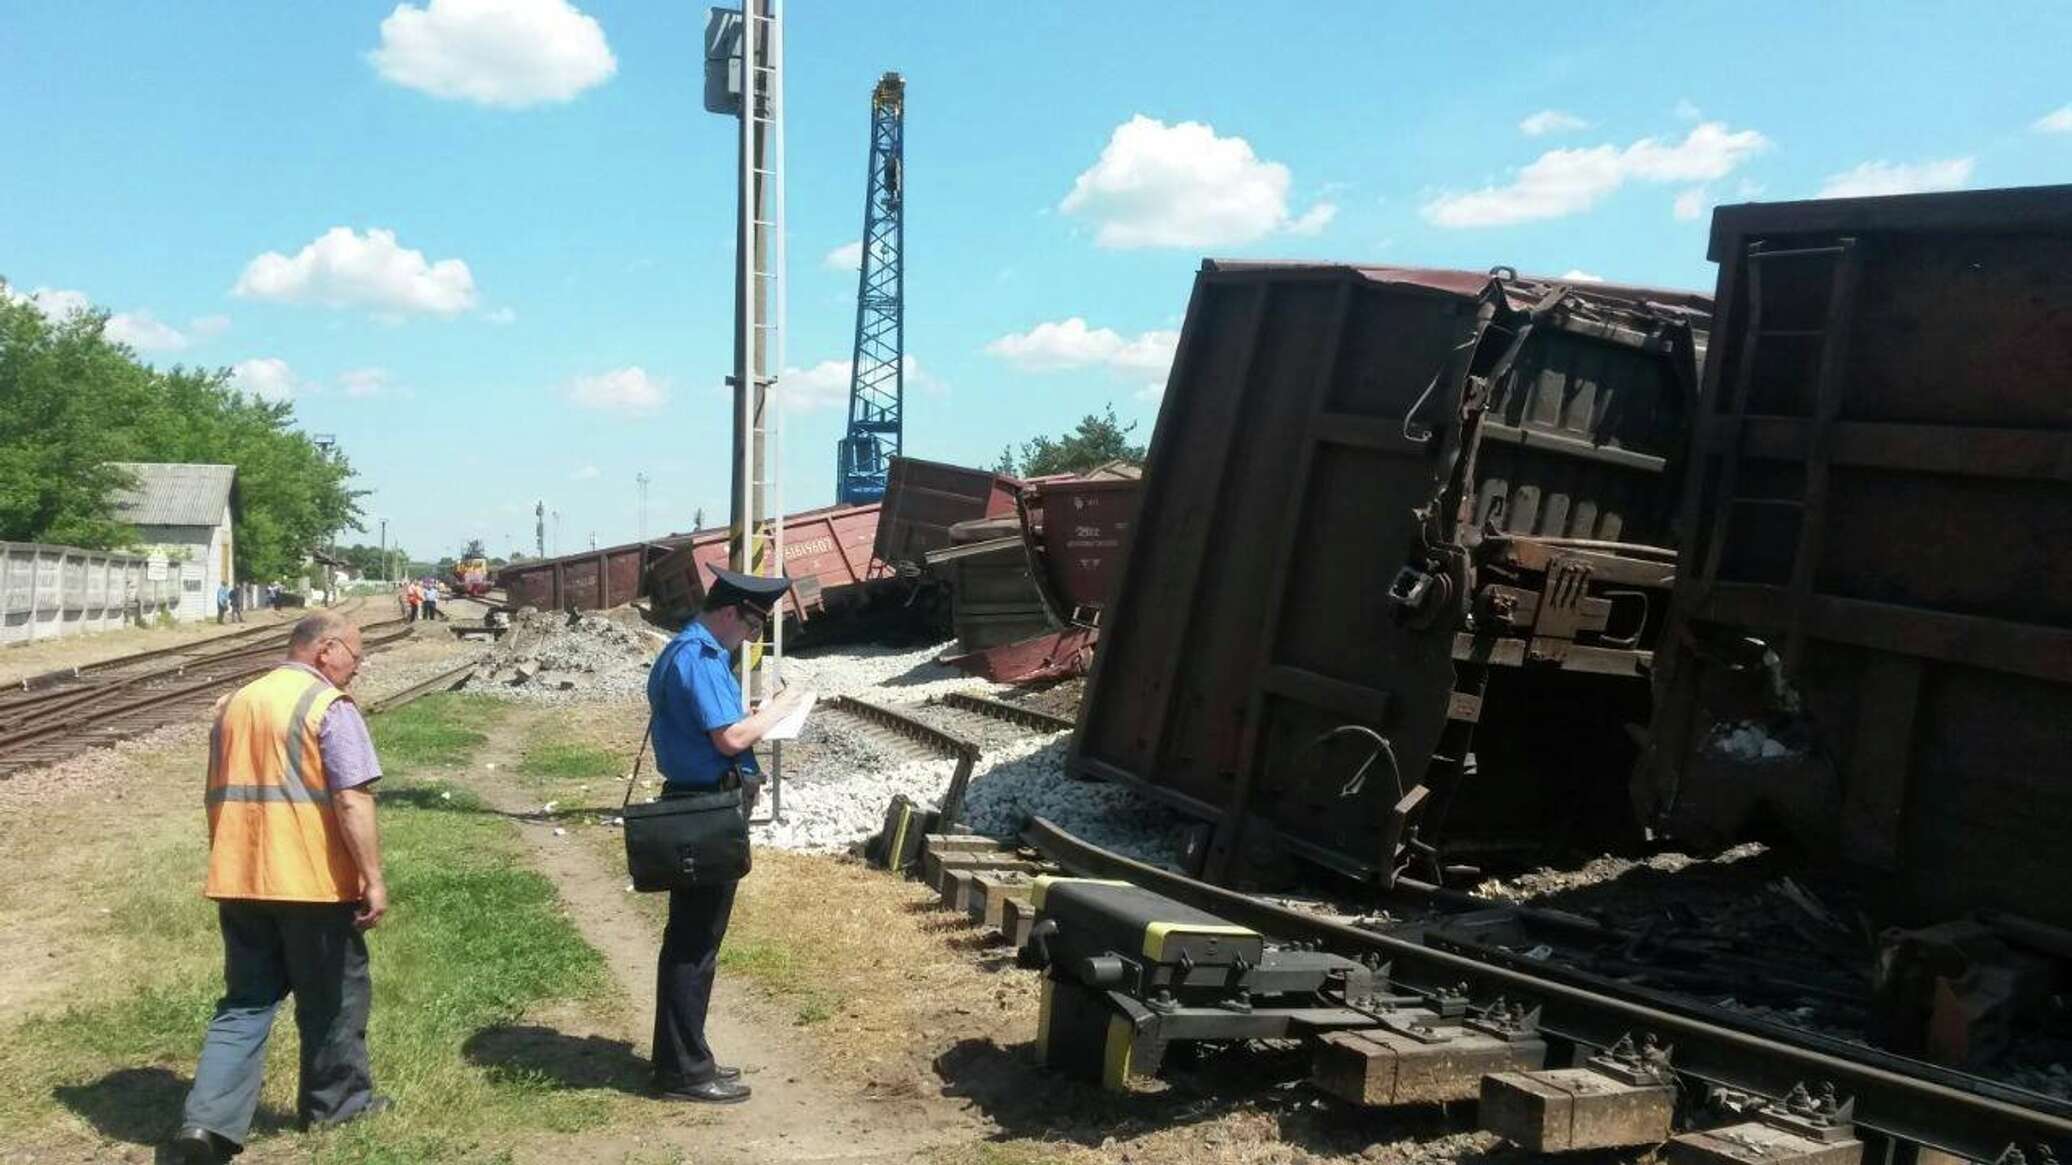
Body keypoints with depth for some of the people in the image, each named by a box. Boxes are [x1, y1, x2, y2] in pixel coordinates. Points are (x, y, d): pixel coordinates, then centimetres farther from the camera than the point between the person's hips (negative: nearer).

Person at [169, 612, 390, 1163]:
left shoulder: (236, 704, 14)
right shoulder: (329, 708, -11)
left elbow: (218, 794, 22)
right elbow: (352, 800, -19)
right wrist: (373, 879, -16)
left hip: (237, 879, 6)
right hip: (313, 881, -6)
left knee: (244, 1002, 12)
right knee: (332, 997, 11)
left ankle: (210, 1118, 0)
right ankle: (336, 1101, 26)